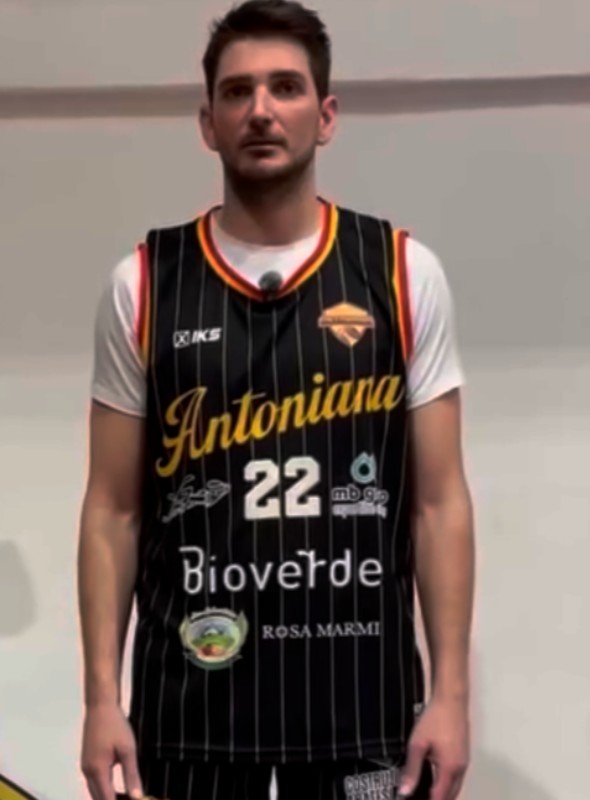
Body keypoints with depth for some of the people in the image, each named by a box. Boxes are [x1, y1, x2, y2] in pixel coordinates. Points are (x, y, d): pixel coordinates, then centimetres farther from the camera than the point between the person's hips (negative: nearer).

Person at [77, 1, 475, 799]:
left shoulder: (404, 273, -1)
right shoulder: (142, 285, 0)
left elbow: (439, 501, 0)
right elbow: (113, 509, 2)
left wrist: (451, 691, -5)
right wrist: (102, 695, -3)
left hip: (362, 691, 0)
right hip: (191, 689, 0)